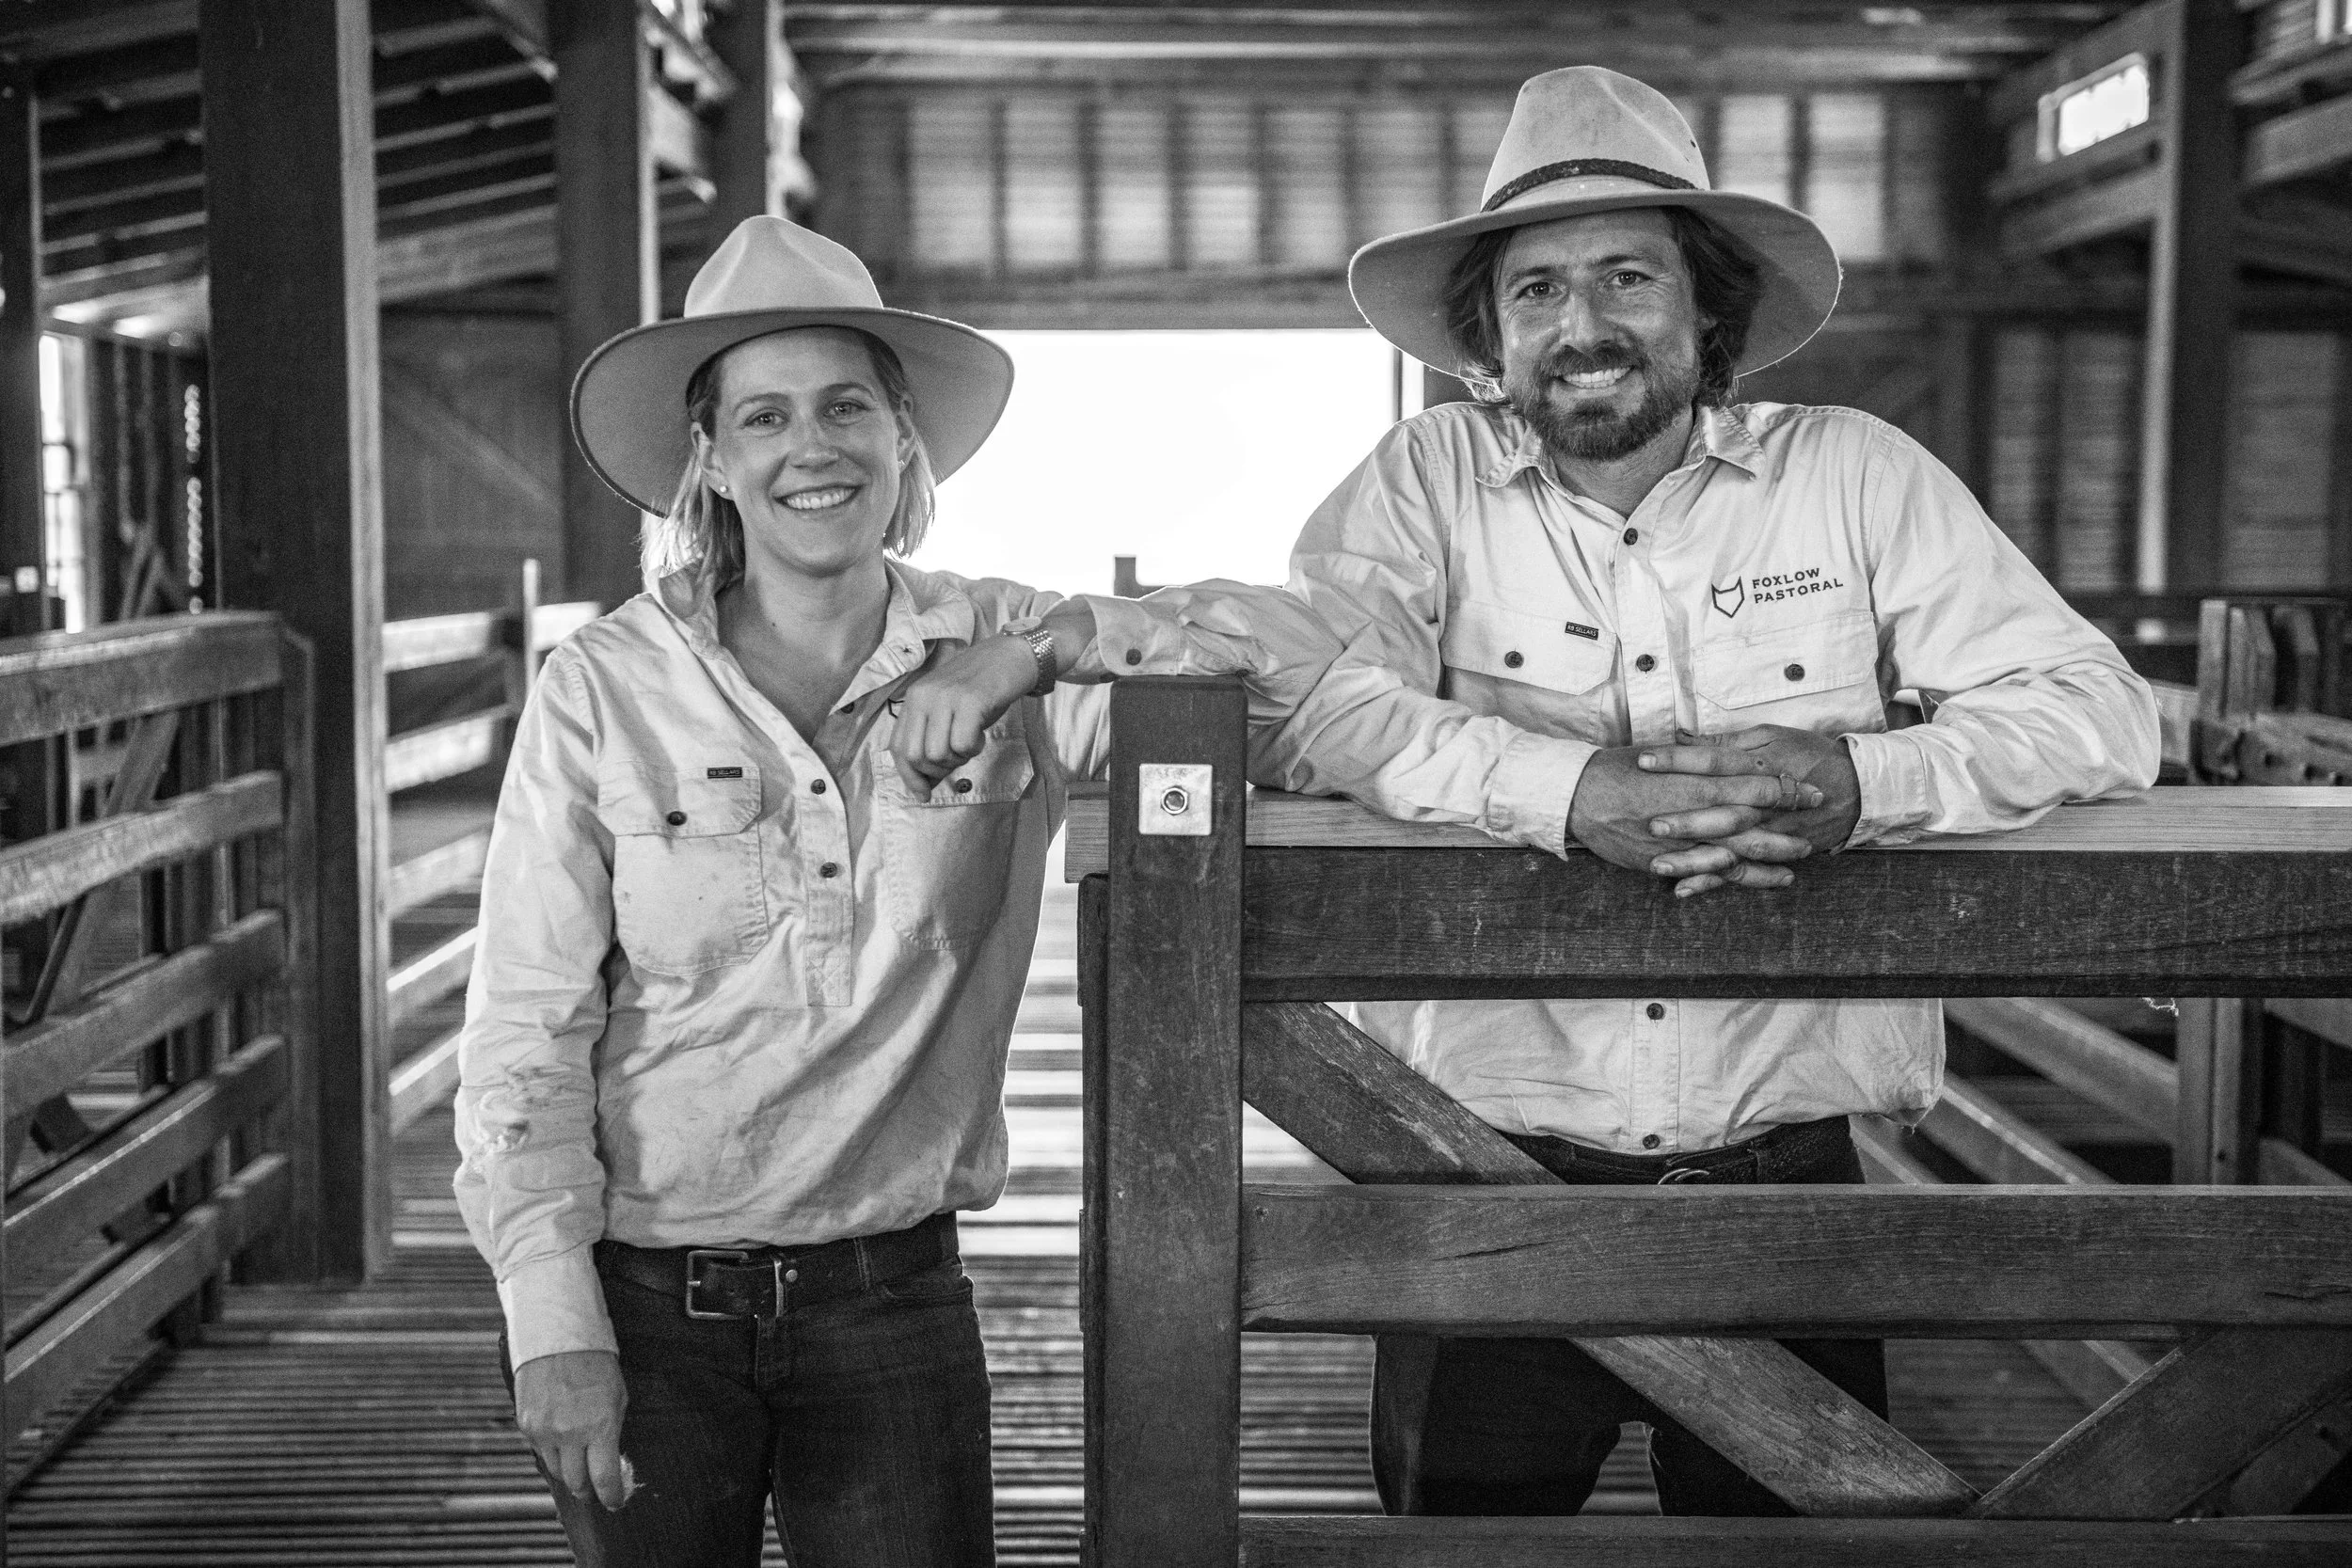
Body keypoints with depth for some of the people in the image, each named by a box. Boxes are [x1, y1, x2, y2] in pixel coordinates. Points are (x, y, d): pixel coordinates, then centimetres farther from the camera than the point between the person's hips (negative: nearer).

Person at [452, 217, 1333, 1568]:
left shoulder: (998, 654, -2)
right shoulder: (603, 690, -7)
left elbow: (1294, 642, -11)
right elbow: (527, 1031, -8)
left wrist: (1047, 645, -22)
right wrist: (554, 1326, -12)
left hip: (894, 1295, 1)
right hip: (649, 1300, -1)